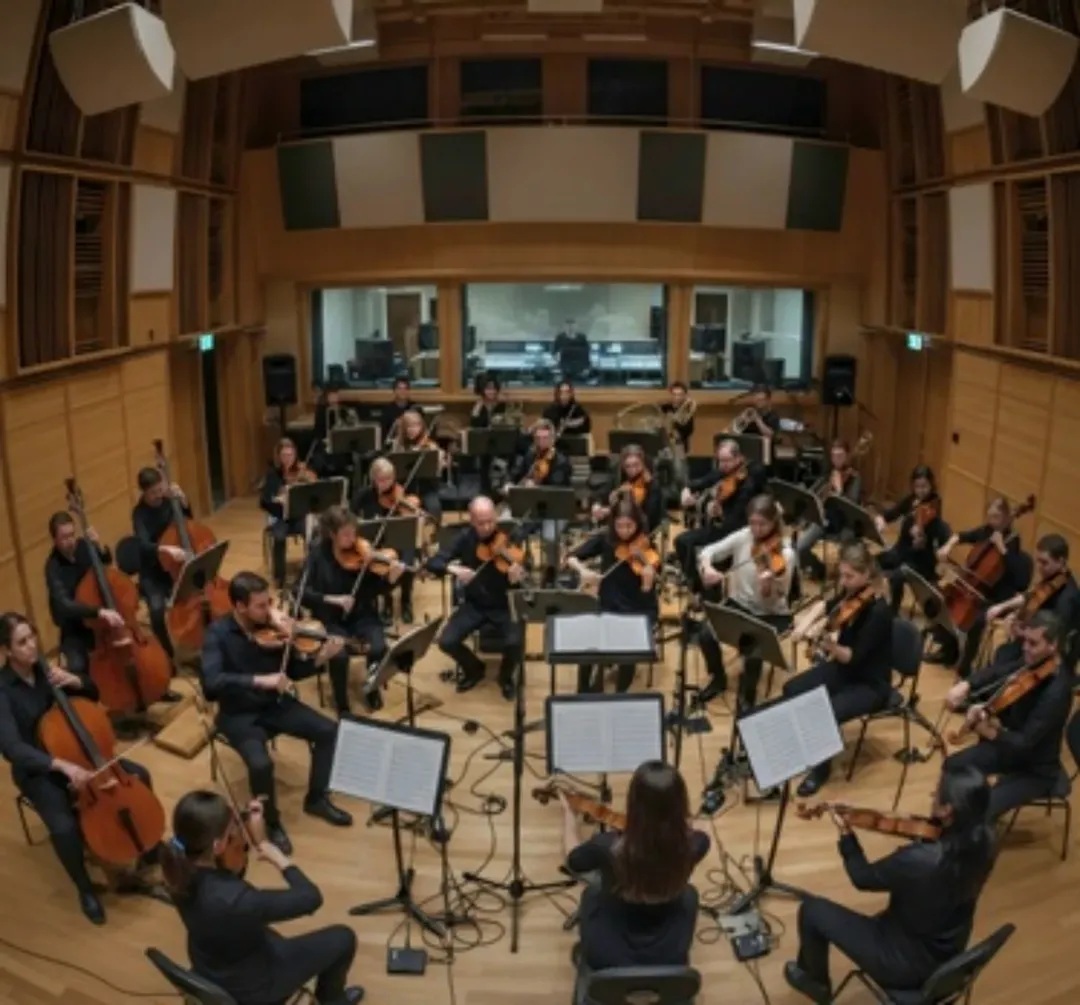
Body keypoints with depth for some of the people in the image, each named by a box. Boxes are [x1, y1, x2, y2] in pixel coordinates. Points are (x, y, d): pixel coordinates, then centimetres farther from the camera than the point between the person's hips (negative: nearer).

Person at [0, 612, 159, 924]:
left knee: (139, 776, -5)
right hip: (36, 769, -5)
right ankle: (86, 889, 2)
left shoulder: (45, 669, -5)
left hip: (73, 751, 6)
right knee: (63, 827, -27)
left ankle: (151, 850, 17)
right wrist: (64, 766, -45)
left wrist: (74, 680, -17)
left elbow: (93, 695, 7)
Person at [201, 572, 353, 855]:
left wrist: (319, 660, -16)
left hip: (275, 704, 5)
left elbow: (292, 670, 4)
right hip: (239, 715, -5)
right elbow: (211, 683, -33)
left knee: (328, 731, -9)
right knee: (261, 763, -29)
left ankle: (316, 799, 13)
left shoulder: (271, 626, -5)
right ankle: (271, 823, 1)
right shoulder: (218, 634, -18)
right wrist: (259, 680, -40)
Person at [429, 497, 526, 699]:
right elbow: (433, 563, -8)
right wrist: (453, 568, -29)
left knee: (515, 643, -28)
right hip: (474, 604, 2)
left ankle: (506, 676, 8)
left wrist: (517, 578, -41)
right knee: (446, 641, -18)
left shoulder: (510, 538, -14)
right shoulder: (465, 538, -6)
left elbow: (521, 579, -16)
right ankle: (474, 670, 15)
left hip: (504, 606, -2)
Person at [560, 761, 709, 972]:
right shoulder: (694, 845, -26)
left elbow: (573, 860, -4)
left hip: (606, 958, -1)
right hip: (670, 958, 1)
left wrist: (568, 811, 10)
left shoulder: (608, 847, -30)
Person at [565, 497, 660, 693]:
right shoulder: (605, 539, -4)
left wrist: (648, 578, -38)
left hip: (639, 611, -2)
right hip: (608, 607, 2)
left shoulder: (647, 547, -12)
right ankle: (583, 693, 0)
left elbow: (646, 592, -16)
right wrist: (583, 570, -22)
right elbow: (571, 558, -1)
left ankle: (620, 694, -1)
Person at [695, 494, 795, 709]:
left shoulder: (784, 554, -19)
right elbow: (708, 551, -5)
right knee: (706, 635, -21)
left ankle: (746, 695, 2)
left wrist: (767, 586, -43)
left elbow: (773, 602, -21)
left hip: (771, 614, -4)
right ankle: (718, 679, 10)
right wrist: (707, 567, -27)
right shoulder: (744, 537, -8)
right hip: (739, 603, 4)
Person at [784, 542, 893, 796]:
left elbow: (854, 657, -28)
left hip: (870, 684, -7)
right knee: (791, 690, -9)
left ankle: (821, 768, 0)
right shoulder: (847, 595, -4)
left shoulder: (878, 611, -26)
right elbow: (827, 609, 20)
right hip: (841, 669, 7)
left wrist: (832, 646, -47)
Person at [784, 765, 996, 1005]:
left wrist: (845, 834, -4)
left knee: (812, 909, 8)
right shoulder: (984, 839, -19)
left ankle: (816, 982, 35)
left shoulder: (918, 860, -37)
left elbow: (862, 877, -16)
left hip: (906, 964, -7)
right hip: (948, 954, 7)